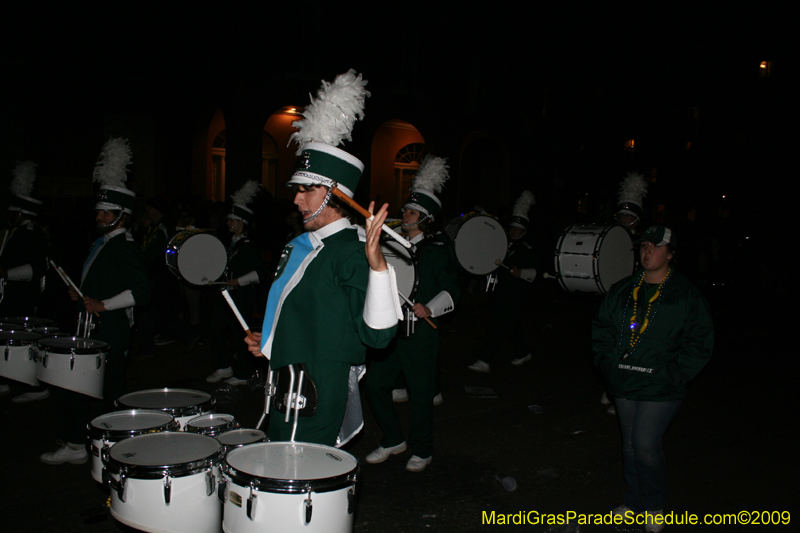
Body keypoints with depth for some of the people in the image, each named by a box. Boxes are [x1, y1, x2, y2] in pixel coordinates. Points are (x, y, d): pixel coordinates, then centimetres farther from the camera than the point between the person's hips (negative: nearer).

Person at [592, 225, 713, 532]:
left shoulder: (686, 296, -4)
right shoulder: (622, 291, 8)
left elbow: (700, 342, -4)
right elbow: (601, 328, 16)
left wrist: (674, 374, -11)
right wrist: (606, 363, 5)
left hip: (660, 388, -4)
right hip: (623, 384, 5)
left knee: (645, 445, -8)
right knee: (630, 446, 13)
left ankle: (654, 505, 16)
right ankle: (633, 502, 31)